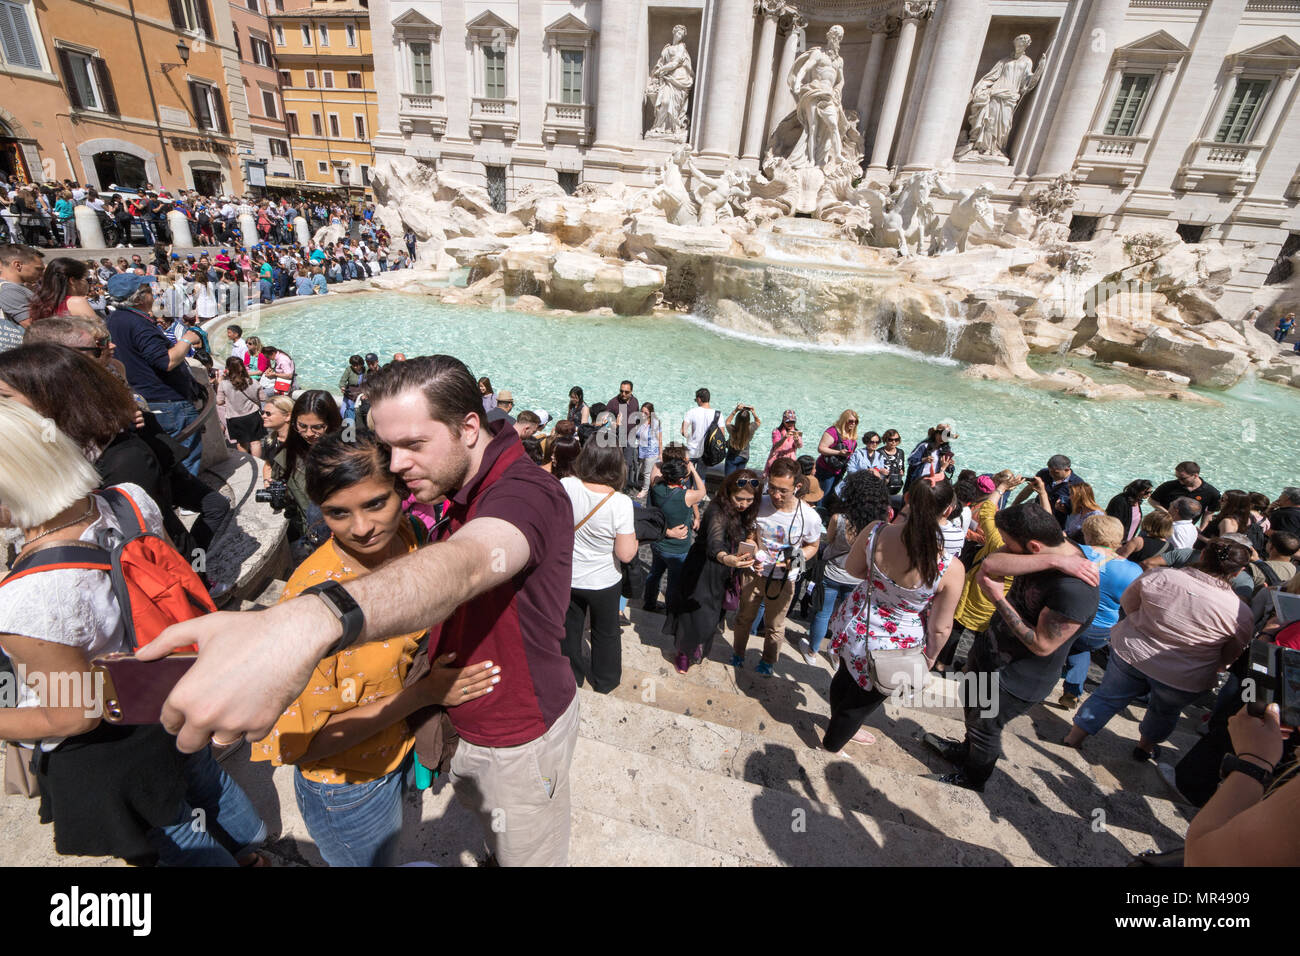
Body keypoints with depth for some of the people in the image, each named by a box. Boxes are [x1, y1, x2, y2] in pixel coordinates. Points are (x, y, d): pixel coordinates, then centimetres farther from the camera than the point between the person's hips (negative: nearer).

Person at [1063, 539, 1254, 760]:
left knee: (1108, 697, 19)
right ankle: (1145, 747, 51)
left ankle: (1073, 738, 28)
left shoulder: (1159, 578, -18)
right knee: (1164, 713, 29)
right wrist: (1213, 670, 18)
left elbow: (1127, 605, -2)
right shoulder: (1240, 614, -18)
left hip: (1131, 652, 0)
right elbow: (1230, 658, -3)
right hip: (1183, 679, 0)